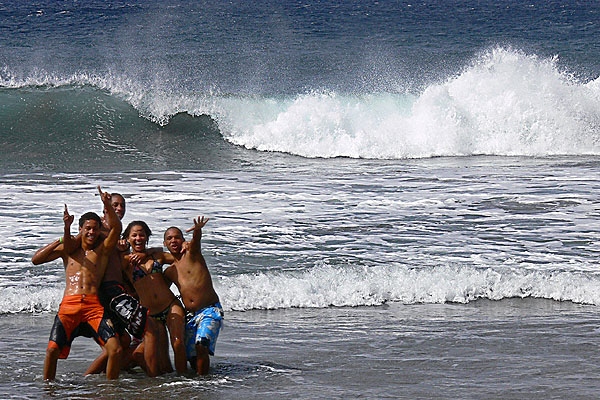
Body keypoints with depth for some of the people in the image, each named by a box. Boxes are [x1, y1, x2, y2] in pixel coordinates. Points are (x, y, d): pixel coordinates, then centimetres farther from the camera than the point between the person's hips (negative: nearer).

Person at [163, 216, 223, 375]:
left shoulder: (191, 253, 1)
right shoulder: (169, 272, 16)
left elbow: (196, 240, -22)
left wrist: (197, 231, -46)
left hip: (210, 310, -6)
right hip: (190, 315, 6)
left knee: (201, 345, -26)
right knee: (192, 358, 3)